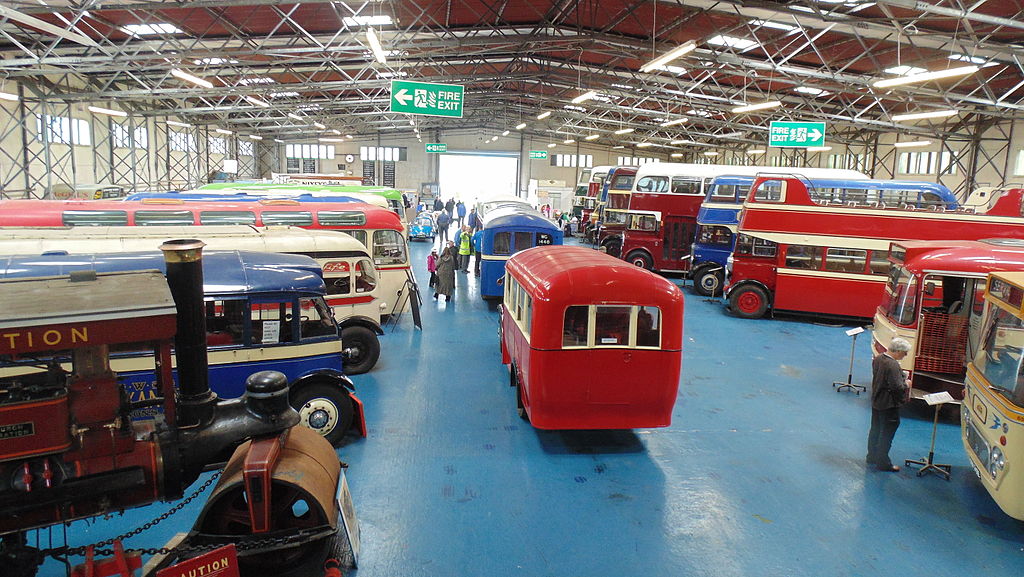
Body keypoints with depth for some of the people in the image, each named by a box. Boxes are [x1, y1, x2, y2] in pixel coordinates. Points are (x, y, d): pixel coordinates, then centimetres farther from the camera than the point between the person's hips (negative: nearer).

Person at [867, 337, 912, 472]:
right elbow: (897, 387, -27)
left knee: (875, 430, 20)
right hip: (889, 405, -9)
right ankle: (882, 463, 13)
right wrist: (906, 384, -6)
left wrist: (903, 380, 11)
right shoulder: (892, 365, -27)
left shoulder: (878, 359, 2)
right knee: (887, 435, 4)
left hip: (876, 401, 9)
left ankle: (872, 457, 33)